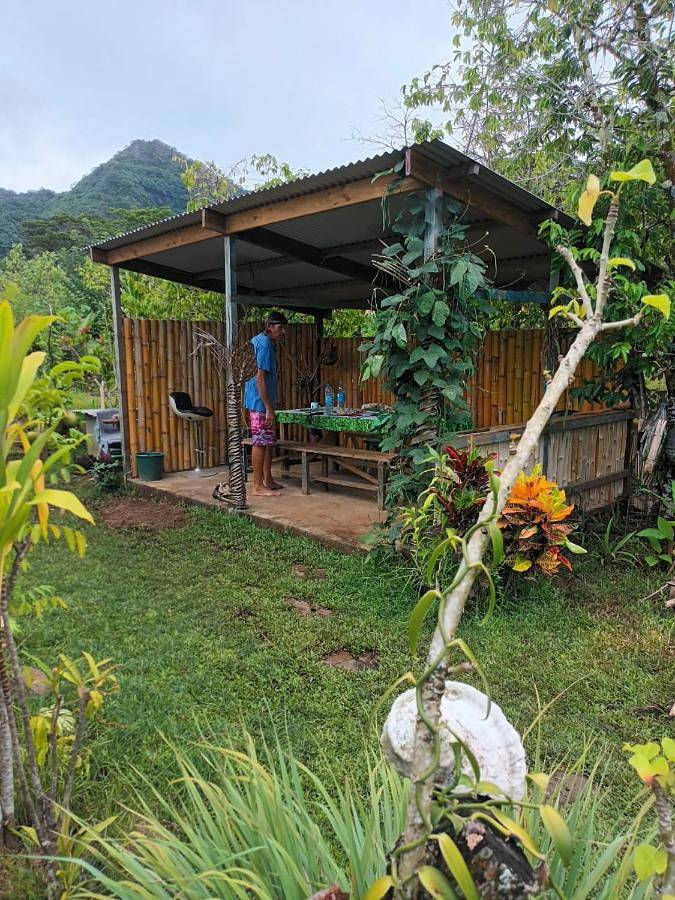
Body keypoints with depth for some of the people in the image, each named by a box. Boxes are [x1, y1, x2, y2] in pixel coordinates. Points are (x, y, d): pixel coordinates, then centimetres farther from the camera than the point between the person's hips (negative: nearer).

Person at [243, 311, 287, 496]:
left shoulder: (257, 340, 16)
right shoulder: (264, 344, -15)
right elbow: (260, 378, -21)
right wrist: (269, 408, -22)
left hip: (261, 402, 10)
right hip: (260, 402, -10)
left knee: (269, 441, 15)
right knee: (261, 442, -6)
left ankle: (268, 480, 23)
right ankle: (258, 486, 0)